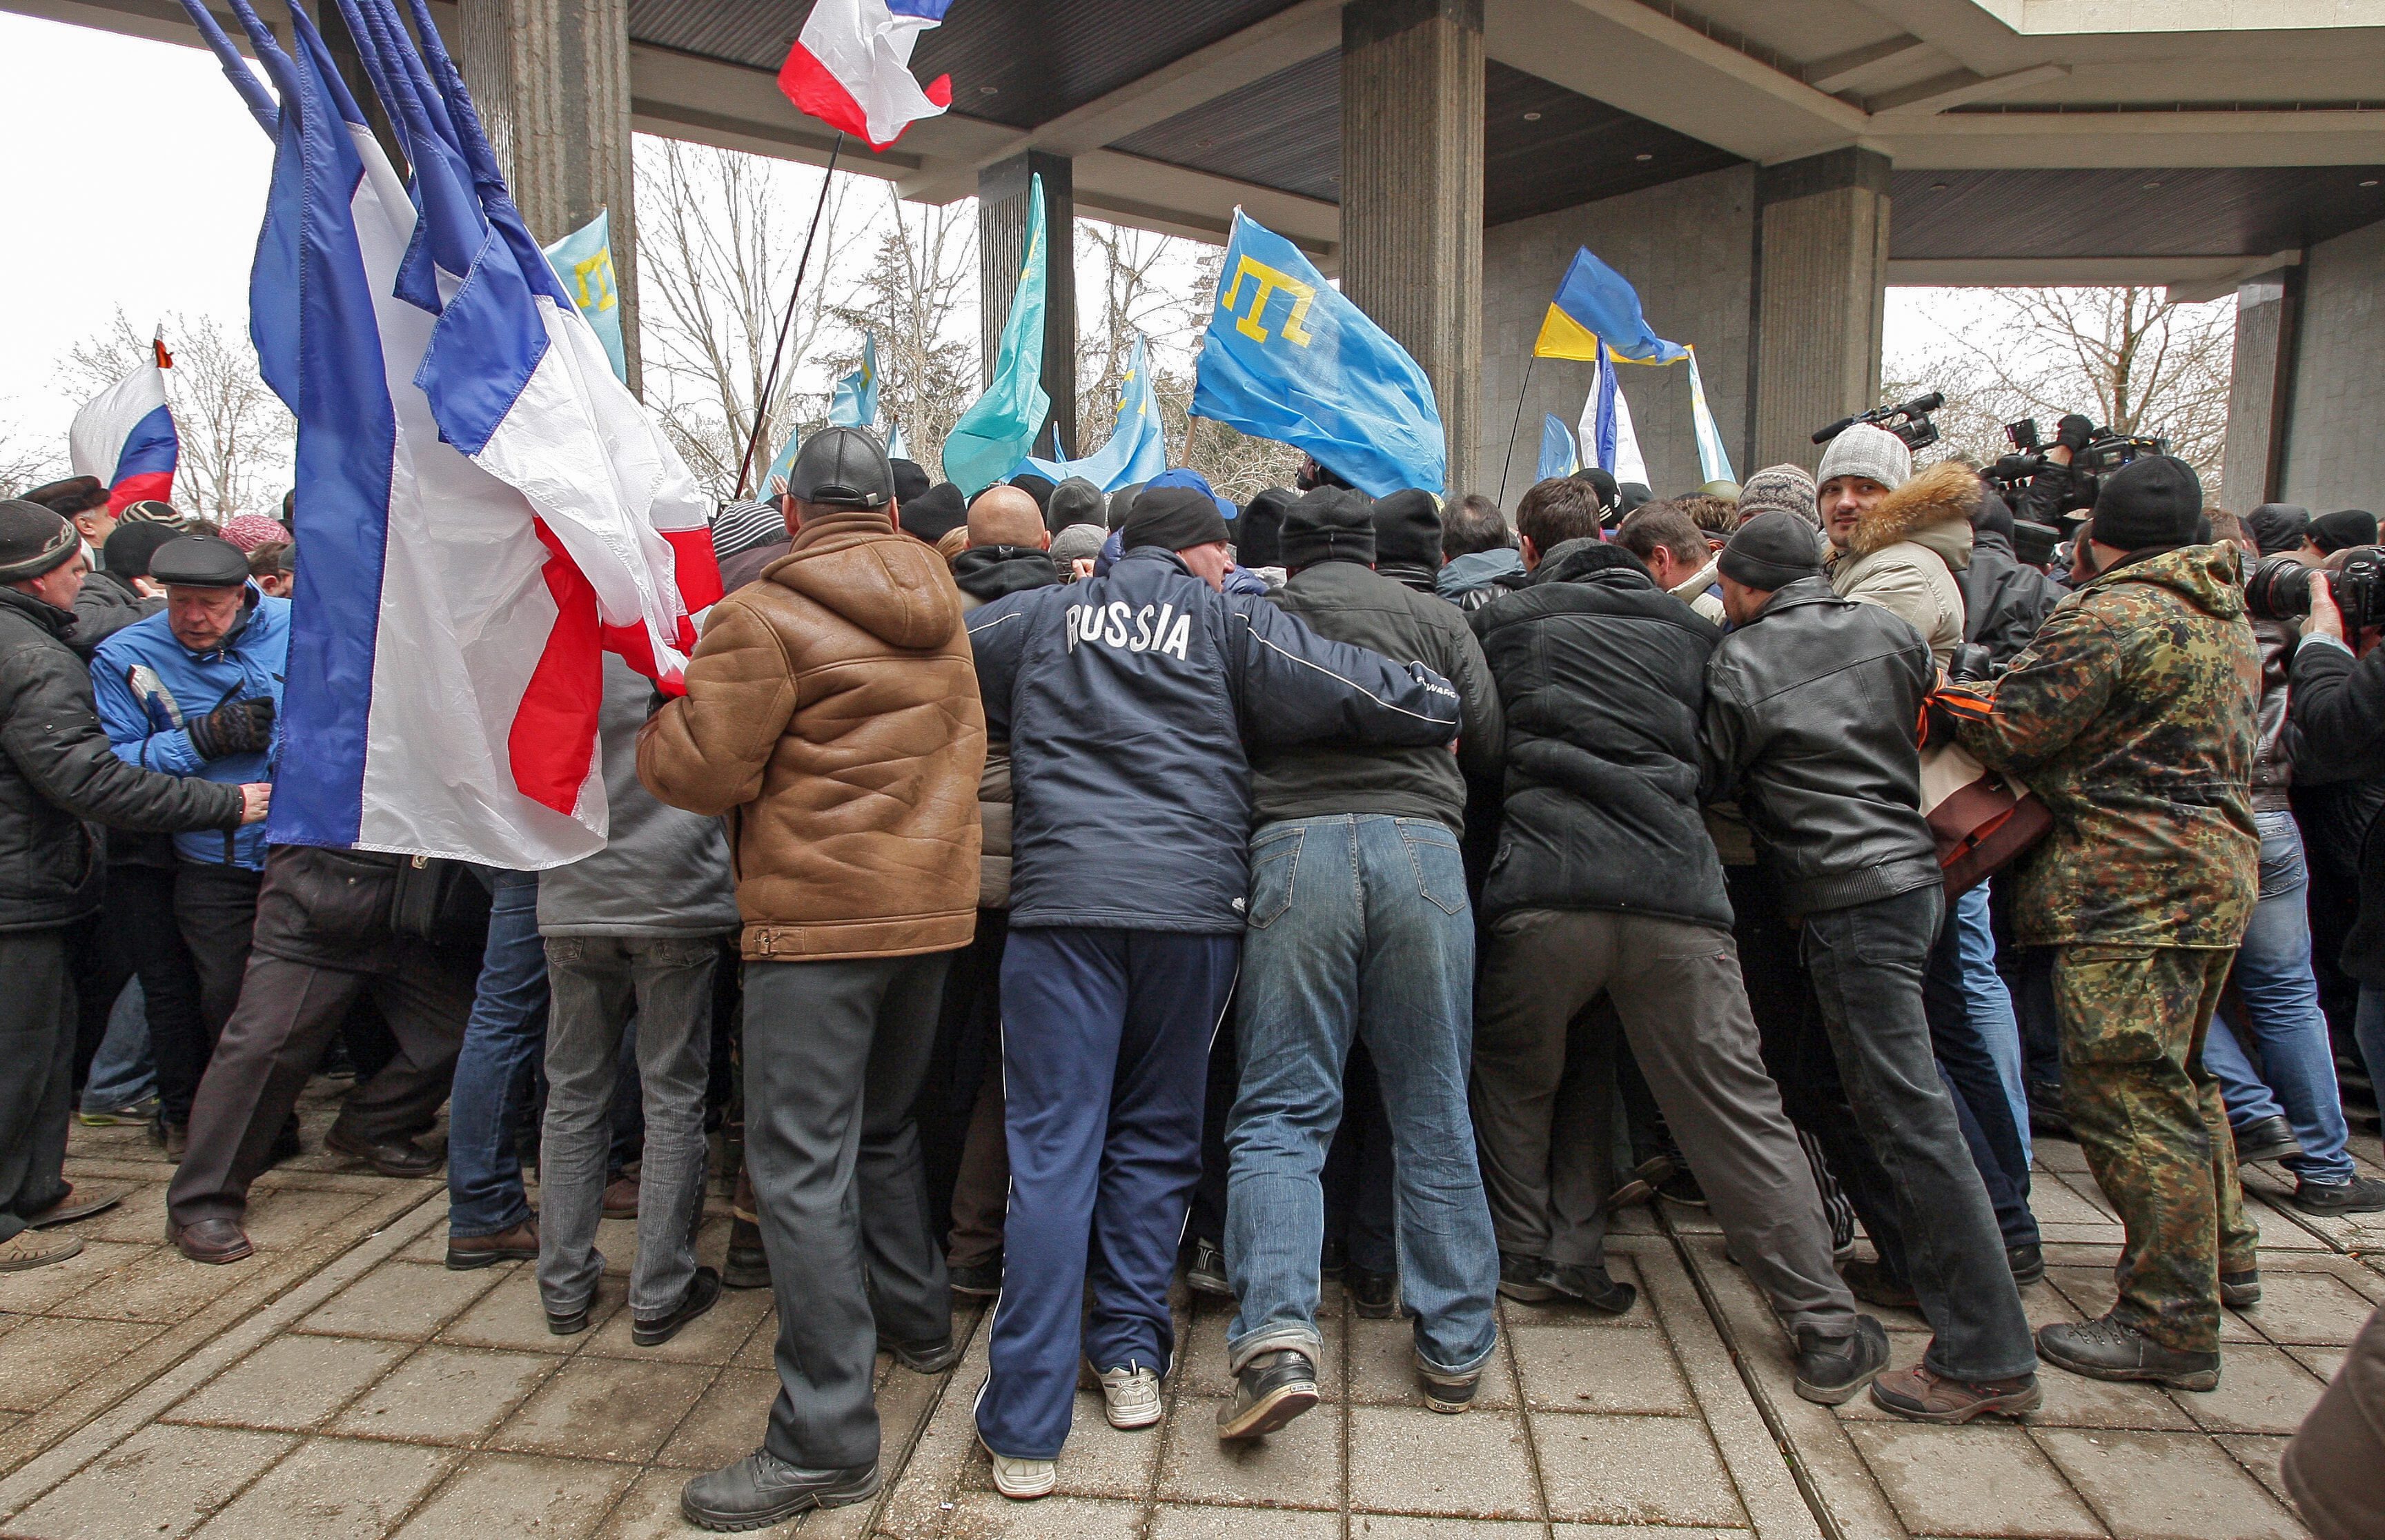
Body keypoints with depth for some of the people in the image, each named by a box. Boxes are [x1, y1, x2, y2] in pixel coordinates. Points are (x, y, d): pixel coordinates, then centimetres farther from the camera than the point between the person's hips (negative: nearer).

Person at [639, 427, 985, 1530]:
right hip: (933, 902, 7)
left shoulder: (766, 617, -11)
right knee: (884, 1126, 25)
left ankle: (825, 1438, 3)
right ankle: (917, 1319, 39)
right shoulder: (939, 606, 10)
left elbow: (698, 774, -11)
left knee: (801, 1169, -1)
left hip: (819, 915, -7)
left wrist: (653, 731, 8)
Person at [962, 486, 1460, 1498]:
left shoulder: (1041, 618, 15)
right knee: (1157, 1136, 17)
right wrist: (1440, 708, 21)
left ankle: (1025, 1425, 3)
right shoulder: (1229, 622, 8)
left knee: (1052, 1154, 1)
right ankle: (1131, 1355, 25)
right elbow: (1368, 698, 2)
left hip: (1062, 899, 1)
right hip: (1193, 900, 0)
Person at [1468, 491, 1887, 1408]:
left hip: (1543, 892, -1)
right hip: (1678, 896, 2)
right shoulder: (1689, 629, 17)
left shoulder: (1502, 624, 11)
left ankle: (1532, 1255, 28)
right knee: (1738, 1112, 7)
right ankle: (1827, 1330, 11)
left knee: (1516, 1081, 22)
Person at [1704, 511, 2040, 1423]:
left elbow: (1713, 780, -1)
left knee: (1909, 1116, -7)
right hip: (1914, 876, 8)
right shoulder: (1887, 630, 10)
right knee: (1886, 1098, 21)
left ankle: (1987, 1359, -2)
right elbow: (1923, 725, 21)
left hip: (1848, 899, -8)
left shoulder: (1743, 661, -7)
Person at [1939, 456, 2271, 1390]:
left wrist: (1951, 702, 3)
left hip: (2133, 886, -10)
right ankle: (2221, 1252, 39)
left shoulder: (2109, 618, -15)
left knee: (2125, 1096, -5)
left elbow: (2010, 727, -18)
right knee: (2176, 1076, 24)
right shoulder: (2224, 615, 16)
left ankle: (2171, 1325, 2)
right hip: (2217, 861, 10)